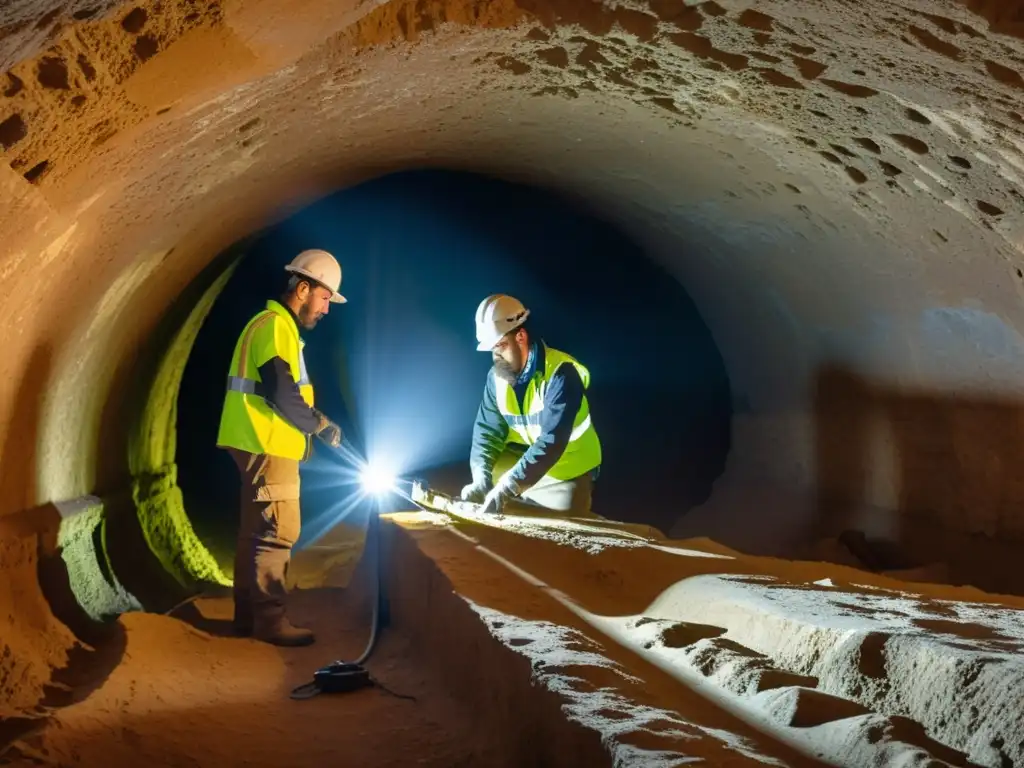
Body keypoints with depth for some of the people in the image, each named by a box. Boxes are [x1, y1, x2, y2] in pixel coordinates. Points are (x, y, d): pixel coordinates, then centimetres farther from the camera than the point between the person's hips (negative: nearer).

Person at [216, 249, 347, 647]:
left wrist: (316, 422, 8)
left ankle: (248, 614, 21)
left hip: (264, 446, 11)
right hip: (267, 446, -11)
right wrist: (321, 425, -10)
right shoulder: (274, 326, -15)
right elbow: (283, 395, -22)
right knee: (277, 531, -6)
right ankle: (269, 619, 0)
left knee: (256, 531, 13)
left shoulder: (279, 326, 18)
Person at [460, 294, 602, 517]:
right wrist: (480, 479, -22)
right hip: (522, 461, 5)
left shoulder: (561, 373, -26)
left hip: (566, 471, -5)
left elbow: (552, 441, -34)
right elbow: (487, 430, -5)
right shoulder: (496, 375, -5)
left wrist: (508, 486, -40)